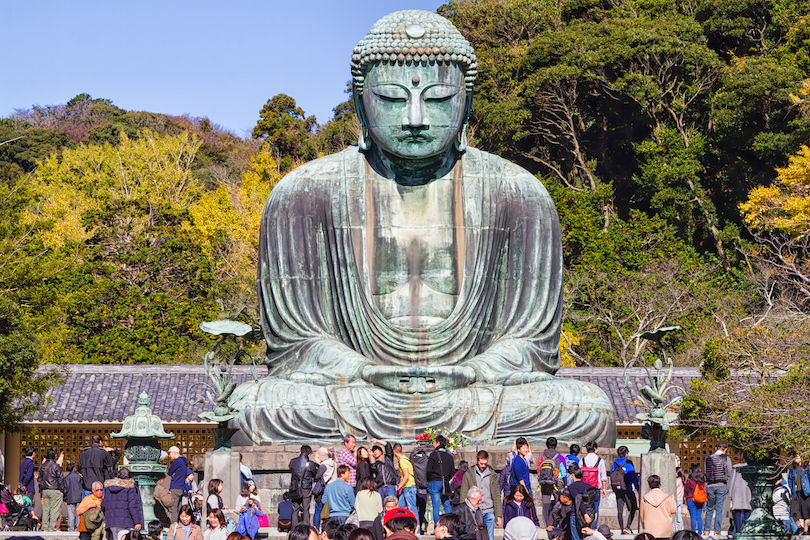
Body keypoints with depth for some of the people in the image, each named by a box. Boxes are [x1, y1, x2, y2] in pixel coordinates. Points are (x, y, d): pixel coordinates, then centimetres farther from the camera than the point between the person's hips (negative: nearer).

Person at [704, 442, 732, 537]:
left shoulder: (707, 458, 6)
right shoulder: (726, 459, -3)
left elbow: (705, 473, 9)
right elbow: (729, 475, -1)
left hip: (710, 486, 3)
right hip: (722, 485, -3)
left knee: (709, 509, 13)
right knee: (719, 510, 0)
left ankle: (707, 530, 10)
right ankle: (717, 531, -1)